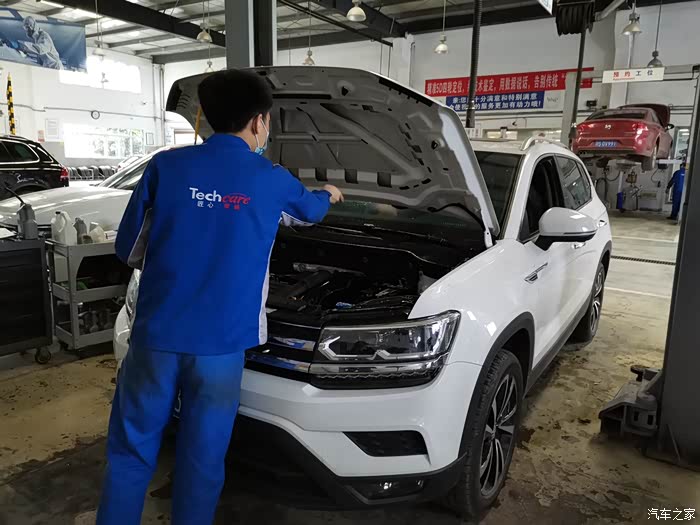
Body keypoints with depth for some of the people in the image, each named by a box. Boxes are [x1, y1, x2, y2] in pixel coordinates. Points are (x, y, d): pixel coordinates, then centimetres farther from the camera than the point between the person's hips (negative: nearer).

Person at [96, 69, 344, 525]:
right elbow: (310, 209, 24)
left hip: (157, 334, 1)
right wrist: (328, 194, 47)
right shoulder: (273, 180, 1)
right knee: (202, 458, 14)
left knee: (131, 451, 18)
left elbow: (129, 250, 5)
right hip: (220, 342, -1)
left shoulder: (166, 166, -1)